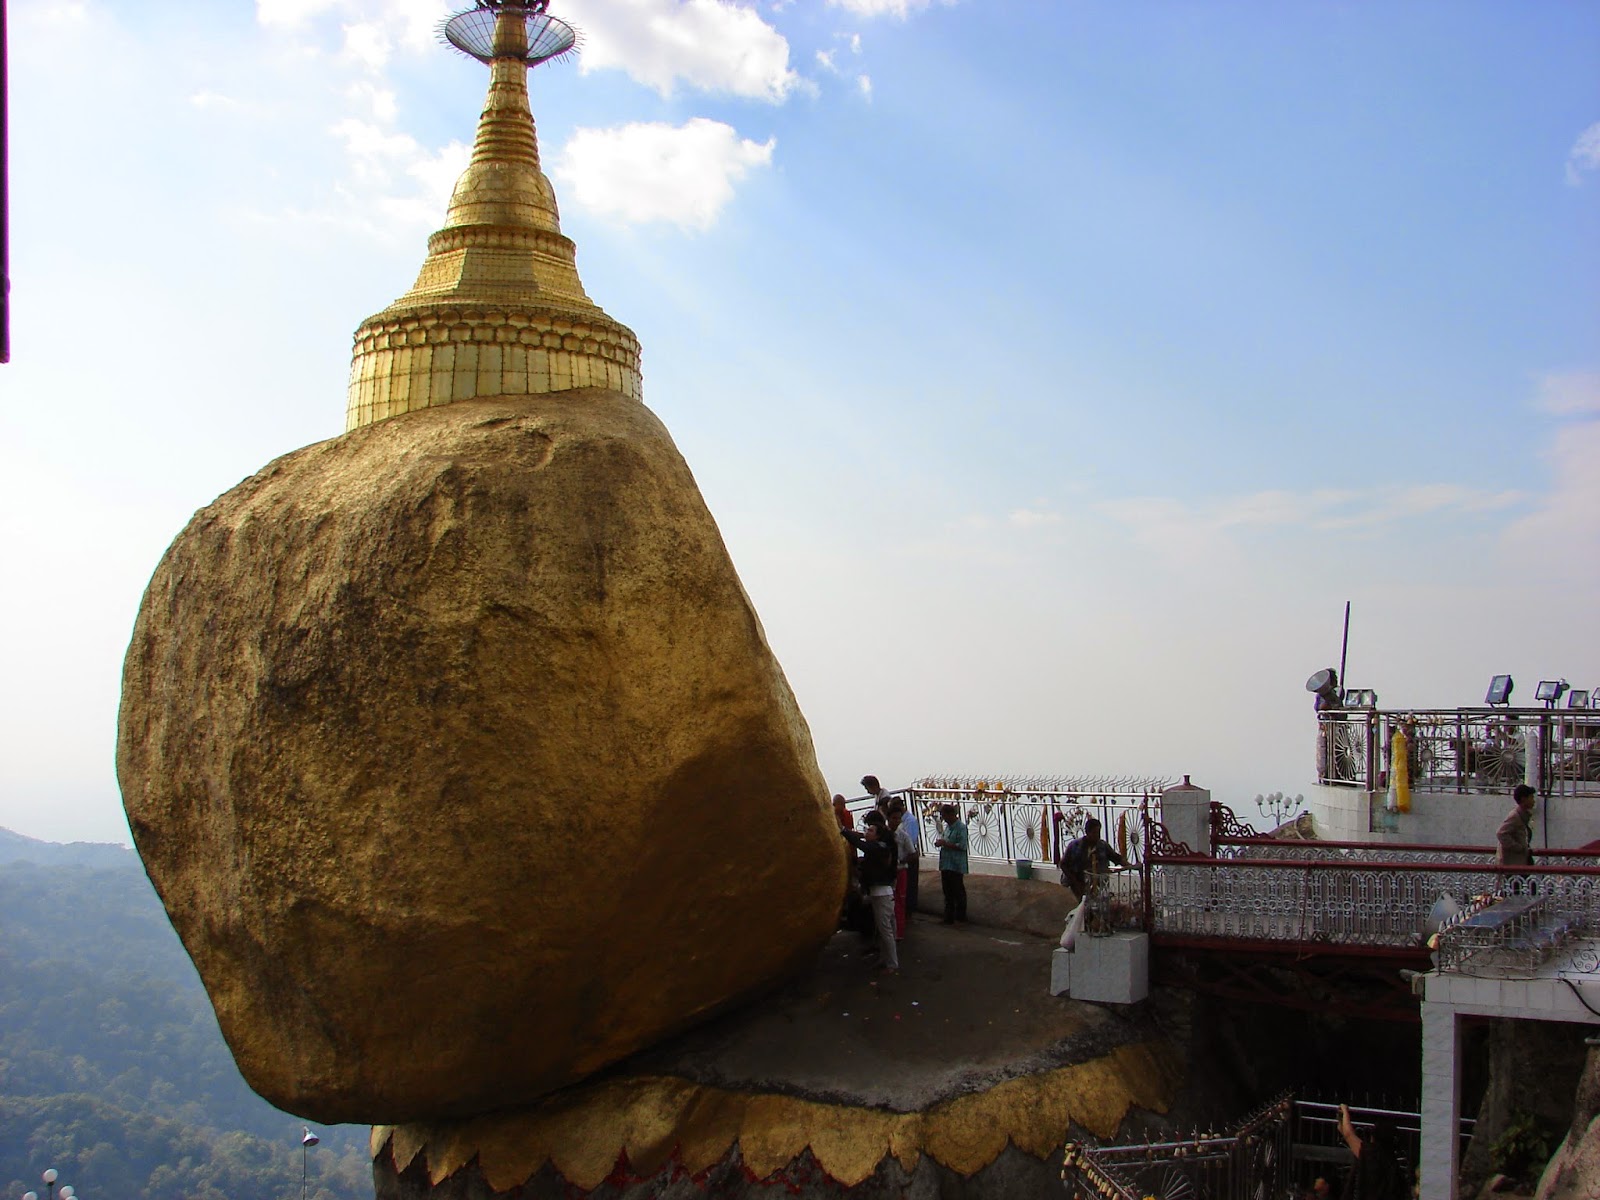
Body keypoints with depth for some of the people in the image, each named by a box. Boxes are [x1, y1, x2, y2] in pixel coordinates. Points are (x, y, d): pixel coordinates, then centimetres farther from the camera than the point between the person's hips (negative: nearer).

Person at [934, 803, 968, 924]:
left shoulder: (961, 827, -14)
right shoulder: (947, 826, 14)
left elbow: (962, 846, -21)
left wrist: (945, 843, -18)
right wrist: (941, 842, 4)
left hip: (956, 865, -9)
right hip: (946, 864, 9)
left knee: (958, 891, 2)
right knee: (947, 891, 13)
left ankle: (960, 916, 13)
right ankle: (949, 915, 22)